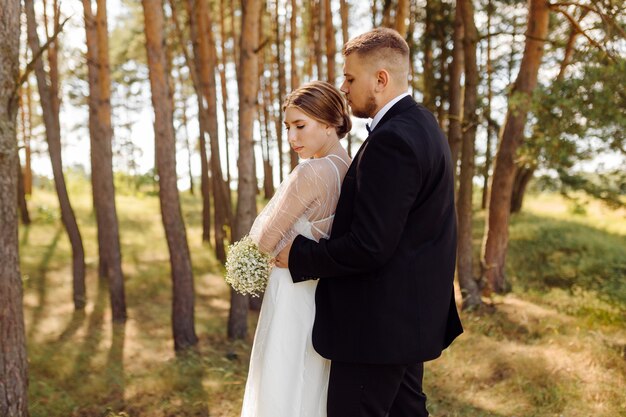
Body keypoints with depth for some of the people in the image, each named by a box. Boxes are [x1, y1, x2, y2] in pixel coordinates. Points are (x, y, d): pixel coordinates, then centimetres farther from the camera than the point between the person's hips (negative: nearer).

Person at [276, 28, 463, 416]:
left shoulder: (391, 140, -23)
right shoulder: (421, 124, 10)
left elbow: (368, 248, -26)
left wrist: (298, 255, -12)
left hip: (376, 325, -10)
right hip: (411, 314, 10)